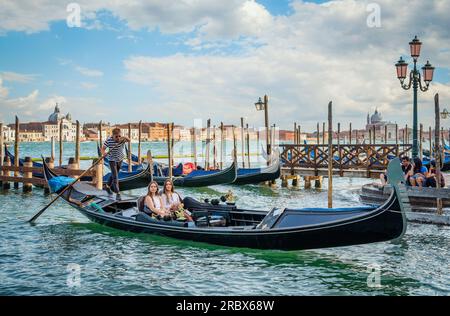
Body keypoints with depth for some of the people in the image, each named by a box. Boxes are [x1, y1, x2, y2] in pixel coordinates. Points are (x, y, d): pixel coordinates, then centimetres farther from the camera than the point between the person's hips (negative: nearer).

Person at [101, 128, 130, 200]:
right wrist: (104, 154, -40)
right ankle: (118, 194, -11)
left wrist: (125, 138, -57)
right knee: (115, 177, -11)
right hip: (112, 160, -4)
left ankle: (107, 186, 46)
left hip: (120, 159, 4)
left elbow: (129, 140, -35)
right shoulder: (108, 140, -22)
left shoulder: (122, 139, -17)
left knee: (114, 174, 22)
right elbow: (103, 148, -18)